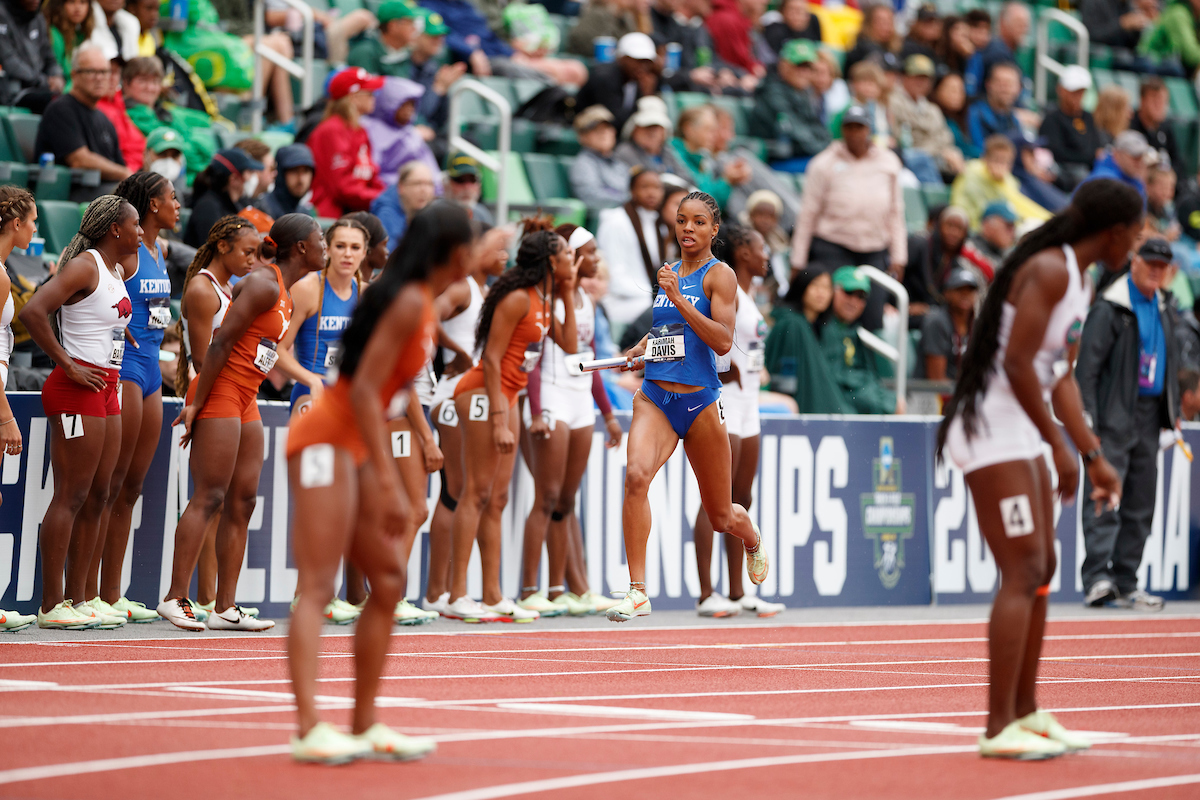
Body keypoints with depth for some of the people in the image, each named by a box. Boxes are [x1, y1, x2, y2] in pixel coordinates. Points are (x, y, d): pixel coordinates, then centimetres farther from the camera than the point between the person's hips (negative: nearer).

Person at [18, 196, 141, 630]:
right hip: (77, 390, -9)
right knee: (71, 496, -8)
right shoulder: (84, 266, -12)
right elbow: (31, 312, -24)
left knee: (97, 497, 9)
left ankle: (77, 599, 14)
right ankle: (51, 605, -7)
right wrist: (68, 365, -20)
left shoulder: (115, 272, 16)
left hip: (106, 390, 9)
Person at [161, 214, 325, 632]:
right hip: (219, 393, -10)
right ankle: (175, 598, -9)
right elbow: (221, 343, -17)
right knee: (209, 497, -10)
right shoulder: (265, 284, -14)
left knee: (243, 500, 6)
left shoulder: (283, 291, 15)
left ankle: (225, 607, 6)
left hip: (245, 401, 10)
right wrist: (196, 402, -19)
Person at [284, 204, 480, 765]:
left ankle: (364, 727, 13)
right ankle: (310, 730, -23)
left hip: (353, 446, 10)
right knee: (317, 588, -16)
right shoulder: (409, 303, -16)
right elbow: (364, 391, -22)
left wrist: (389, 478, 19)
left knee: (388, 581, 10)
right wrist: (388, 483, -23)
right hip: (326, 441, -10)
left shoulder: (421, 303, 13)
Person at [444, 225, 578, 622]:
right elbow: (492, 358, -18)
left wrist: (567, 297, 11)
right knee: (476, 493, -11)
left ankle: (493, 596, 9)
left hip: (506, 395, 10)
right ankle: (457, 597, -11)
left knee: (497, 498, 8)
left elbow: (569, 345, 15)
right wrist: (498, 420, -21)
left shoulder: (542, 301, 12)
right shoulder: (518, 298, -15)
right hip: (483, 393, -10)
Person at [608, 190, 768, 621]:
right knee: (636, 475, -26)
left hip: (700, 403, -4)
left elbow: (723, 341, -18)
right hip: (654, 398, 4)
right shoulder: (668, 274, 12)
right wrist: (641, 349, 11)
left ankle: (753, 540, 49)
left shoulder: (719, 275, -5)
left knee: (721, 518, 10)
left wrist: (677, 298, -23)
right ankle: (637, 592, -24)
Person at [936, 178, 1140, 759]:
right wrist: (1059, 446, -18)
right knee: (1023, 574, -12)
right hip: (992, 432, -10)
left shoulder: (1076, 280, 15)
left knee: (1041, 570, 14)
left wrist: (1094, 456, 16)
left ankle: (1026, 712, 23)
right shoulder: (1049, 269, -16)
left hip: (1021, 437, 10)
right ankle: (998, 728, -11)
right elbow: (1017, 363, -22)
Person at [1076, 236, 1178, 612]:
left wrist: (1172, 415, 16)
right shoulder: (1109, 309, -6)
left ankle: (1125, 583, 12)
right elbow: (1086, 368, -11)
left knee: (1140, 507, 7)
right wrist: (1087, 424, -17)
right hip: (1114, 418, -7)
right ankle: (1096, 579, -20)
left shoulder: (1164, 312, 17)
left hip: (1150, 418, 7)